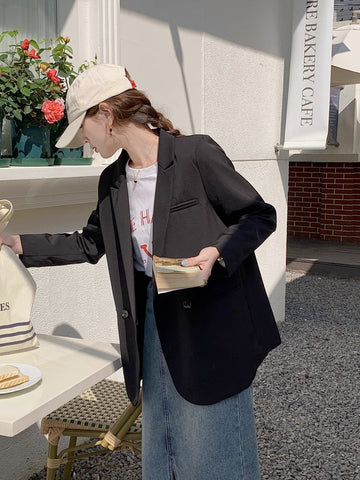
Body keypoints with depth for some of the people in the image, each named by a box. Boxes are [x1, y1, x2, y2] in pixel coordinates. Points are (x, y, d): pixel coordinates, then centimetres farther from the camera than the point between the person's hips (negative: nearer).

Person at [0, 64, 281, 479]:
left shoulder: (196, 154, -15)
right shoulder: (112, 182, 7)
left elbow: (260, 215, -9)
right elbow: (90, 243, 19)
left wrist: (217, 252, -25)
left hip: (211, 321, -6)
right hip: (154, 316, 7)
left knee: (210, 445, 6)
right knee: (159, 441, 18)